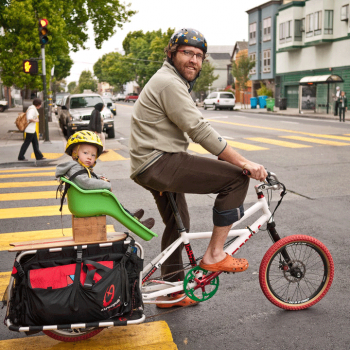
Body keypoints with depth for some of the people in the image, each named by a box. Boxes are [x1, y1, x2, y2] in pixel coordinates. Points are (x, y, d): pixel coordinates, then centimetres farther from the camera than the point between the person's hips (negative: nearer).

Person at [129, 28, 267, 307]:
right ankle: (214, 255, -8)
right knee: (237, 178, -15)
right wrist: (244, 163, -24)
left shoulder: (176, 82, 21)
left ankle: (172, 292, 38)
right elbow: (200, 130, -23)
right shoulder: (169, 82, -15)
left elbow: (195, 130, 26)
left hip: (153, 166, 11)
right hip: (159, 163, -11)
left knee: (178, 225, 23)